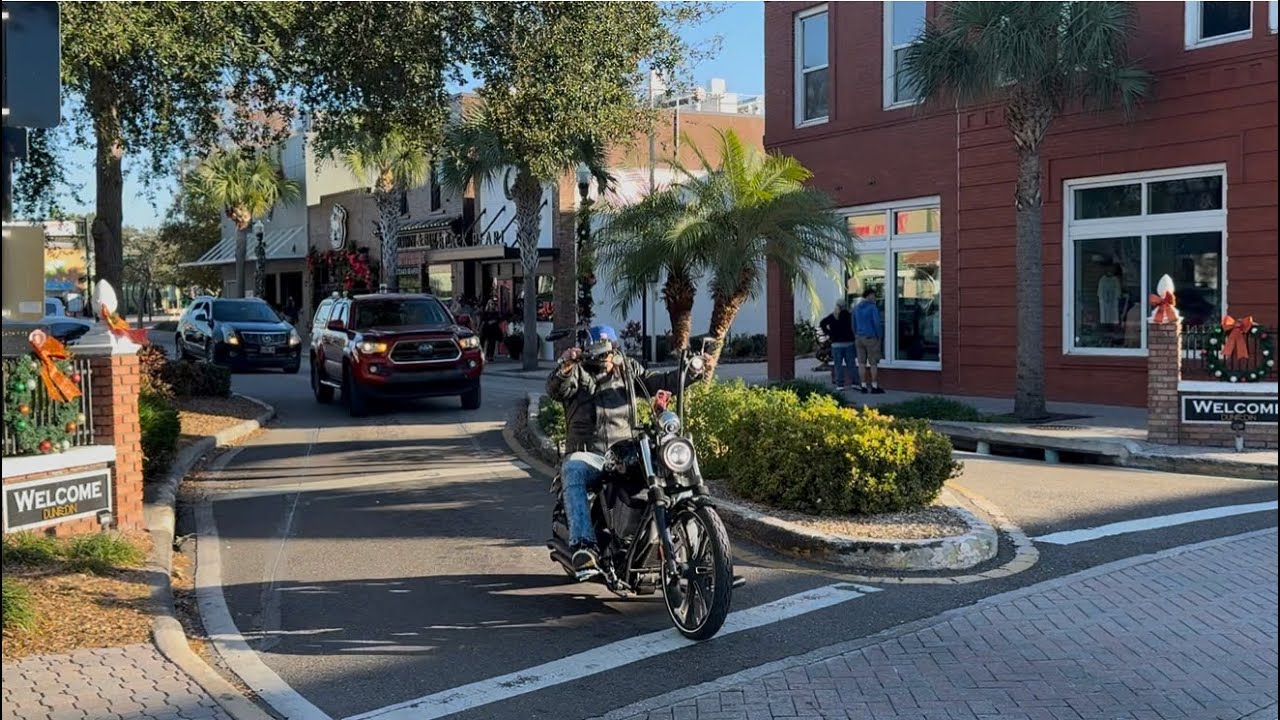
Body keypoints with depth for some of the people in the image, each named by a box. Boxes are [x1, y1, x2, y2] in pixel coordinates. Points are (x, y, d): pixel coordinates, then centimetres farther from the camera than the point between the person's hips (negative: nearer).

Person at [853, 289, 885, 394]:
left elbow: (854, 325, 12)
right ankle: (874, 387, 2)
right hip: (871, 338, -6)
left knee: (862, 363, 6)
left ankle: (864, 386, 8)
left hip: (859, 338, 6)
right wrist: (879, 337, -5)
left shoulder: (856, 308, 9)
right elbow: (877, 323, -15)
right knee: (873, 363, 0)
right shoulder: (873, 307, -10)